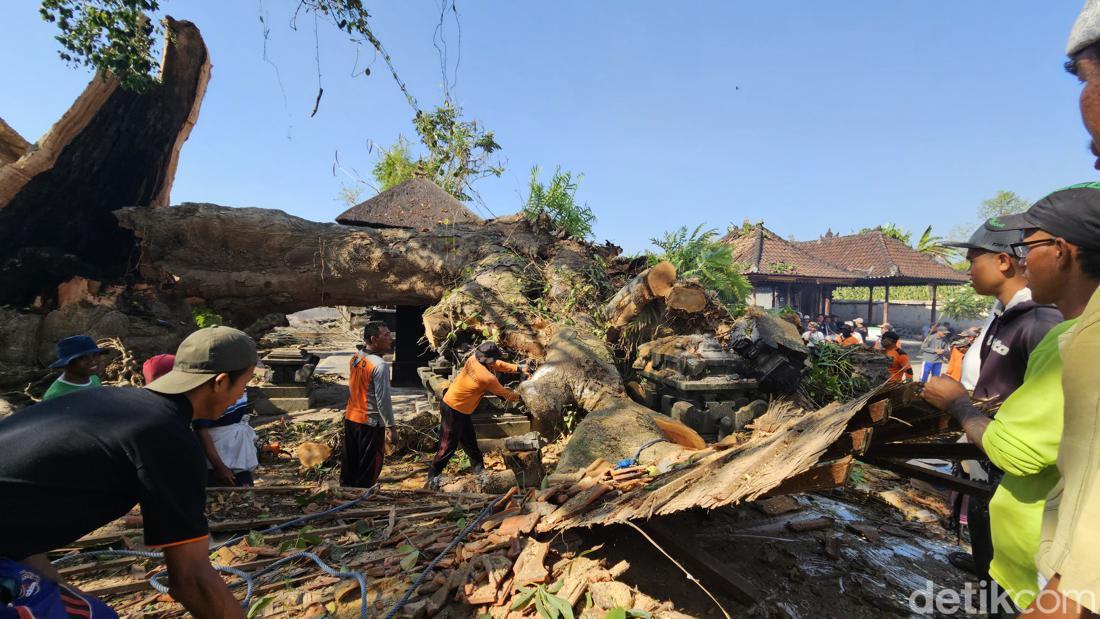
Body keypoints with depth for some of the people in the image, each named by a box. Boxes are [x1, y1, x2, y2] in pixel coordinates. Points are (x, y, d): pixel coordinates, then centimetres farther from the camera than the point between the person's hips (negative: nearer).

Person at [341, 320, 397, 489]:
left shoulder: (355, 357, 1)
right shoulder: (380, 365, -24)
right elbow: (383, 399, -22)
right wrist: (391, 426, -15)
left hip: (351, 418, 7)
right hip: (370, 422, -7)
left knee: (349, 461, 20)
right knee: (369, 467, 9)